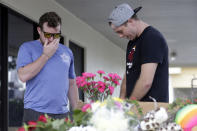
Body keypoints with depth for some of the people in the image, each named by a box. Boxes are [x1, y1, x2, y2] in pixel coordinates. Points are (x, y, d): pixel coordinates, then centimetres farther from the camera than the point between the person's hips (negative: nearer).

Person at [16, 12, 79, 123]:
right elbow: (23, 76, -12)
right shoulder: (27, 48, 3)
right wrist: (46, 55, -9)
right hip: (36, 114, -3)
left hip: (62, 114, 4)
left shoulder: (67, 52, 16)